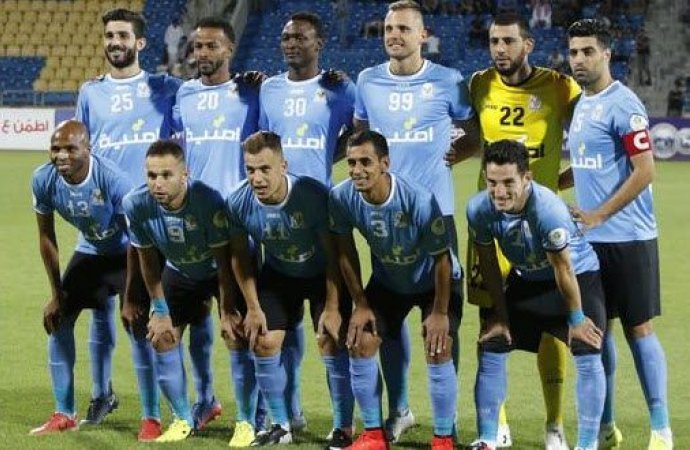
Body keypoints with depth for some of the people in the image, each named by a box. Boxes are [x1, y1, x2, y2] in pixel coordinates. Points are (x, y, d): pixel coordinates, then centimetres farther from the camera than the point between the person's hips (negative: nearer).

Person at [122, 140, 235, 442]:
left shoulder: (208, 201, -38)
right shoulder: (136, 205, -27)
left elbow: (224, 261, -28)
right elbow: (148, 259, -11)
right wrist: (159, 309, -8)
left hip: (218, 271, -4)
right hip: (180, 273, 4)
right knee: (162, 336, 0)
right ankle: (183, 419, 18)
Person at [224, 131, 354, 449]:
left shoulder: (313, 195, -34)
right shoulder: (239, 203, -23)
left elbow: (334, 254, -23)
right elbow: (240, 256, -6)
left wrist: (332, 308, -20)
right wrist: (253, 308, -5)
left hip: (323, 275, -4)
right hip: (278, 276, 4)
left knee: (330, 339, -15)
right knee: (265, 342, -3)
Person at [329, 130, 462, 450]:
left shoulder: (419, 201, -36)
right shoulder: (341, 198, -24)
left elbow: (442, 259, -24)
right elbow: (345, 252, -7)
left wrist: (439, 312, -18)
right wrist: (361, 304, -6)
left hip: (434, 282, -4)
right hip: (387, 280, 4)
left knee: (437, 349, -19)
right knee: (360, 344, -8)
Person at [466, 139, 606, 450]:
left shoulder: (548, 209, -38)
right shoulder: (479, 209, -23)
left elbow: (563, 269, -26)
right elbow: (488, 263, -6)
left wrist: (576, 318, -15)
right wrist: (501, 313, -1)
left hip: (578, 275, -5)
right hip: (525, 278, 5)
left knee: (588, 356, -15)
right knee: (491, 348, -1)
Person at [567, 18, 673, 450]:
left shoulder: (623, 106, -14)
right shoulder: (581, 104, 12)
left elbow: (644, 171, -18)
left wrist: (598, 216, -18)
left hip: (627, 238, -8)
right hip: (590, 239, 8)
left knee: (638, 328, -4)